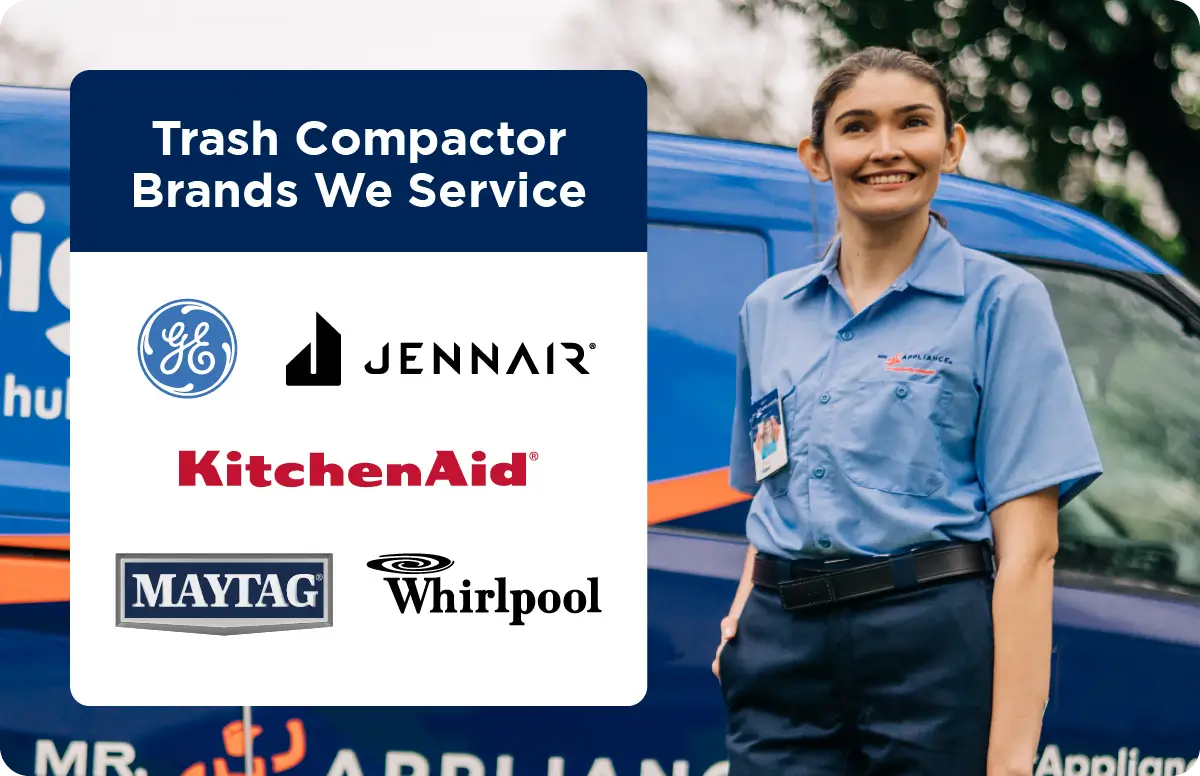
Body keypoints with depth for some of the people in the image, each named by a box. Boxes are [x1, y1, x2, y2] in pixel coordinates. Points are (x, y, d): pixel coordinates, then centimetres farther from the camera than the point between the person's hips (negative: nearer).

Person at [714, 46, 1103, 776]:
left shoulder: (1001, 302, -3)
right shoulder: (768, 310, 13)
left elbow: (1027, 544, -9)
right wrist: (750, 607, 4)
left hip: (938, 646, -4)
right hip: (783, 654, 4)